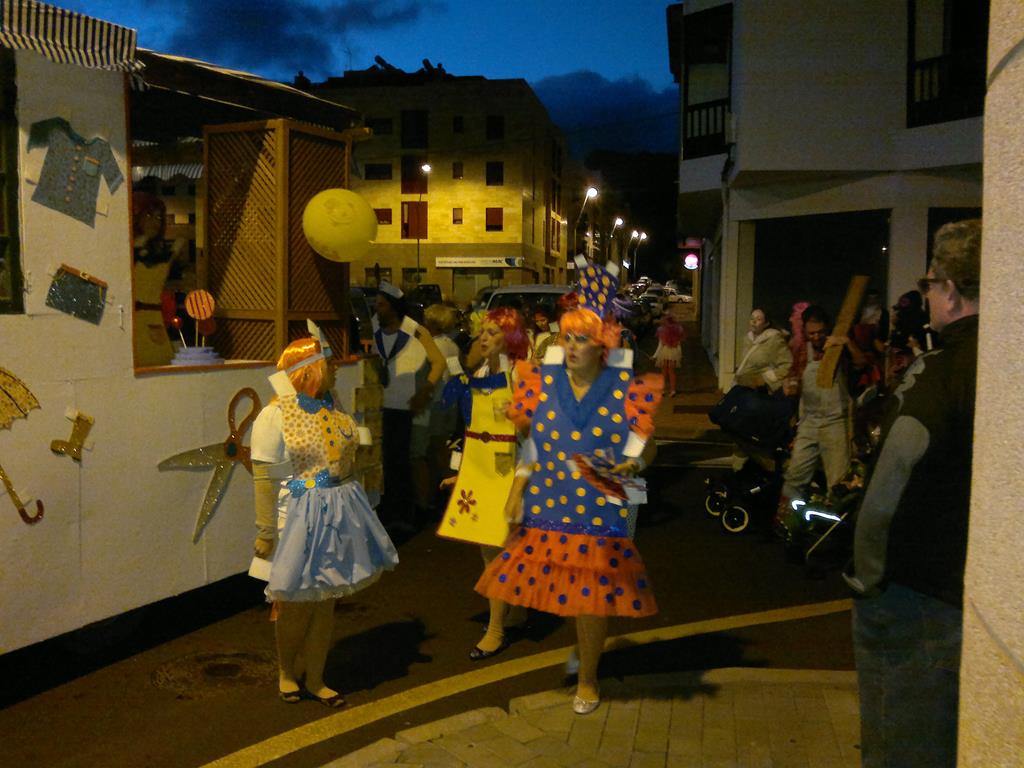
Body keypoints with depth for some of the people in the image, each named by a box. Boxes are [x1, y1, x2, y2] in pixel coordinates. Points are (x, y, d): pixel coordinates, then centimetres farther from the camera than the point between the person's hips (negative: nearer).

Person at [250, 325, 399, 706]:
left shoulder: (333, 407, 5)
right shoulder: (275, 416, -13)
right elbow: (264, 479, -13)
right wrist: (265, 533, -13)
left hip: (338, 515, 6)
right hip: (300, 518, -6)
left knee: (325, 599, 13)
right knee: (297, 603, 8)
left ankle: (314, 678, 28)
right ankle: (286, 672, 33)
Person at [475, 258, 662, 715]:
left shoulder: (623, 388, -6)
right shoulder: (544, 382, 1)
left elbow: (637, 443, 1)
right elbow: (531, 442, 6)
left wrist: (629, 466, -19)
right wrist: (516, 491, 2)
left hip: (601, 510, -2)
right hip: (548, 506, 2)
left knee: (593, 592, 7)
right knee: (563, 588, 9)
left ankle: (588, 680, 27)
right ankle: (585, 648, 36)